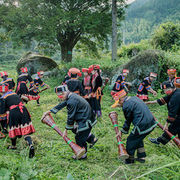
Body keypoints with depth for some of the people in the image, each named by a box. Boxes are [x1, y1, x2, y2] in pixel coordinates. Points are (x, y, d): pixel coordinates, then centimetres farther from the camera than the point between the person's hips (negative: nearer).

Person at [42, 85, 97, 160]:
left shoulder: (72, 101, -25)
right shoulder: (71, 96, 6)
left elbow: (70, 117, -21)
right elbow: (61, 105, 18)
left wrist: (66, 130, -11)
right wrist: (49, 111, 22)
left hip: (85, 121, -10)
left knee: (79, 138, 3)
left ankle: (82, 155, 22)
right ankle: (92, 139, 34)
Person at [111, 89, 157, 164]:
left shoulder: (126, 106, -13)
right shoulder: (134, 98, 14)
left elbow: (128, 121, -1)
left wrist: (123, 131, 15)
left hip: (142, 126, -9)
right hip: (151, 123, 9)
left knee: (131, 141, 11)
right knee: (138, 139, 27)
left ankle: (130, 159, 26)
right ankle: (141, 157, 35)